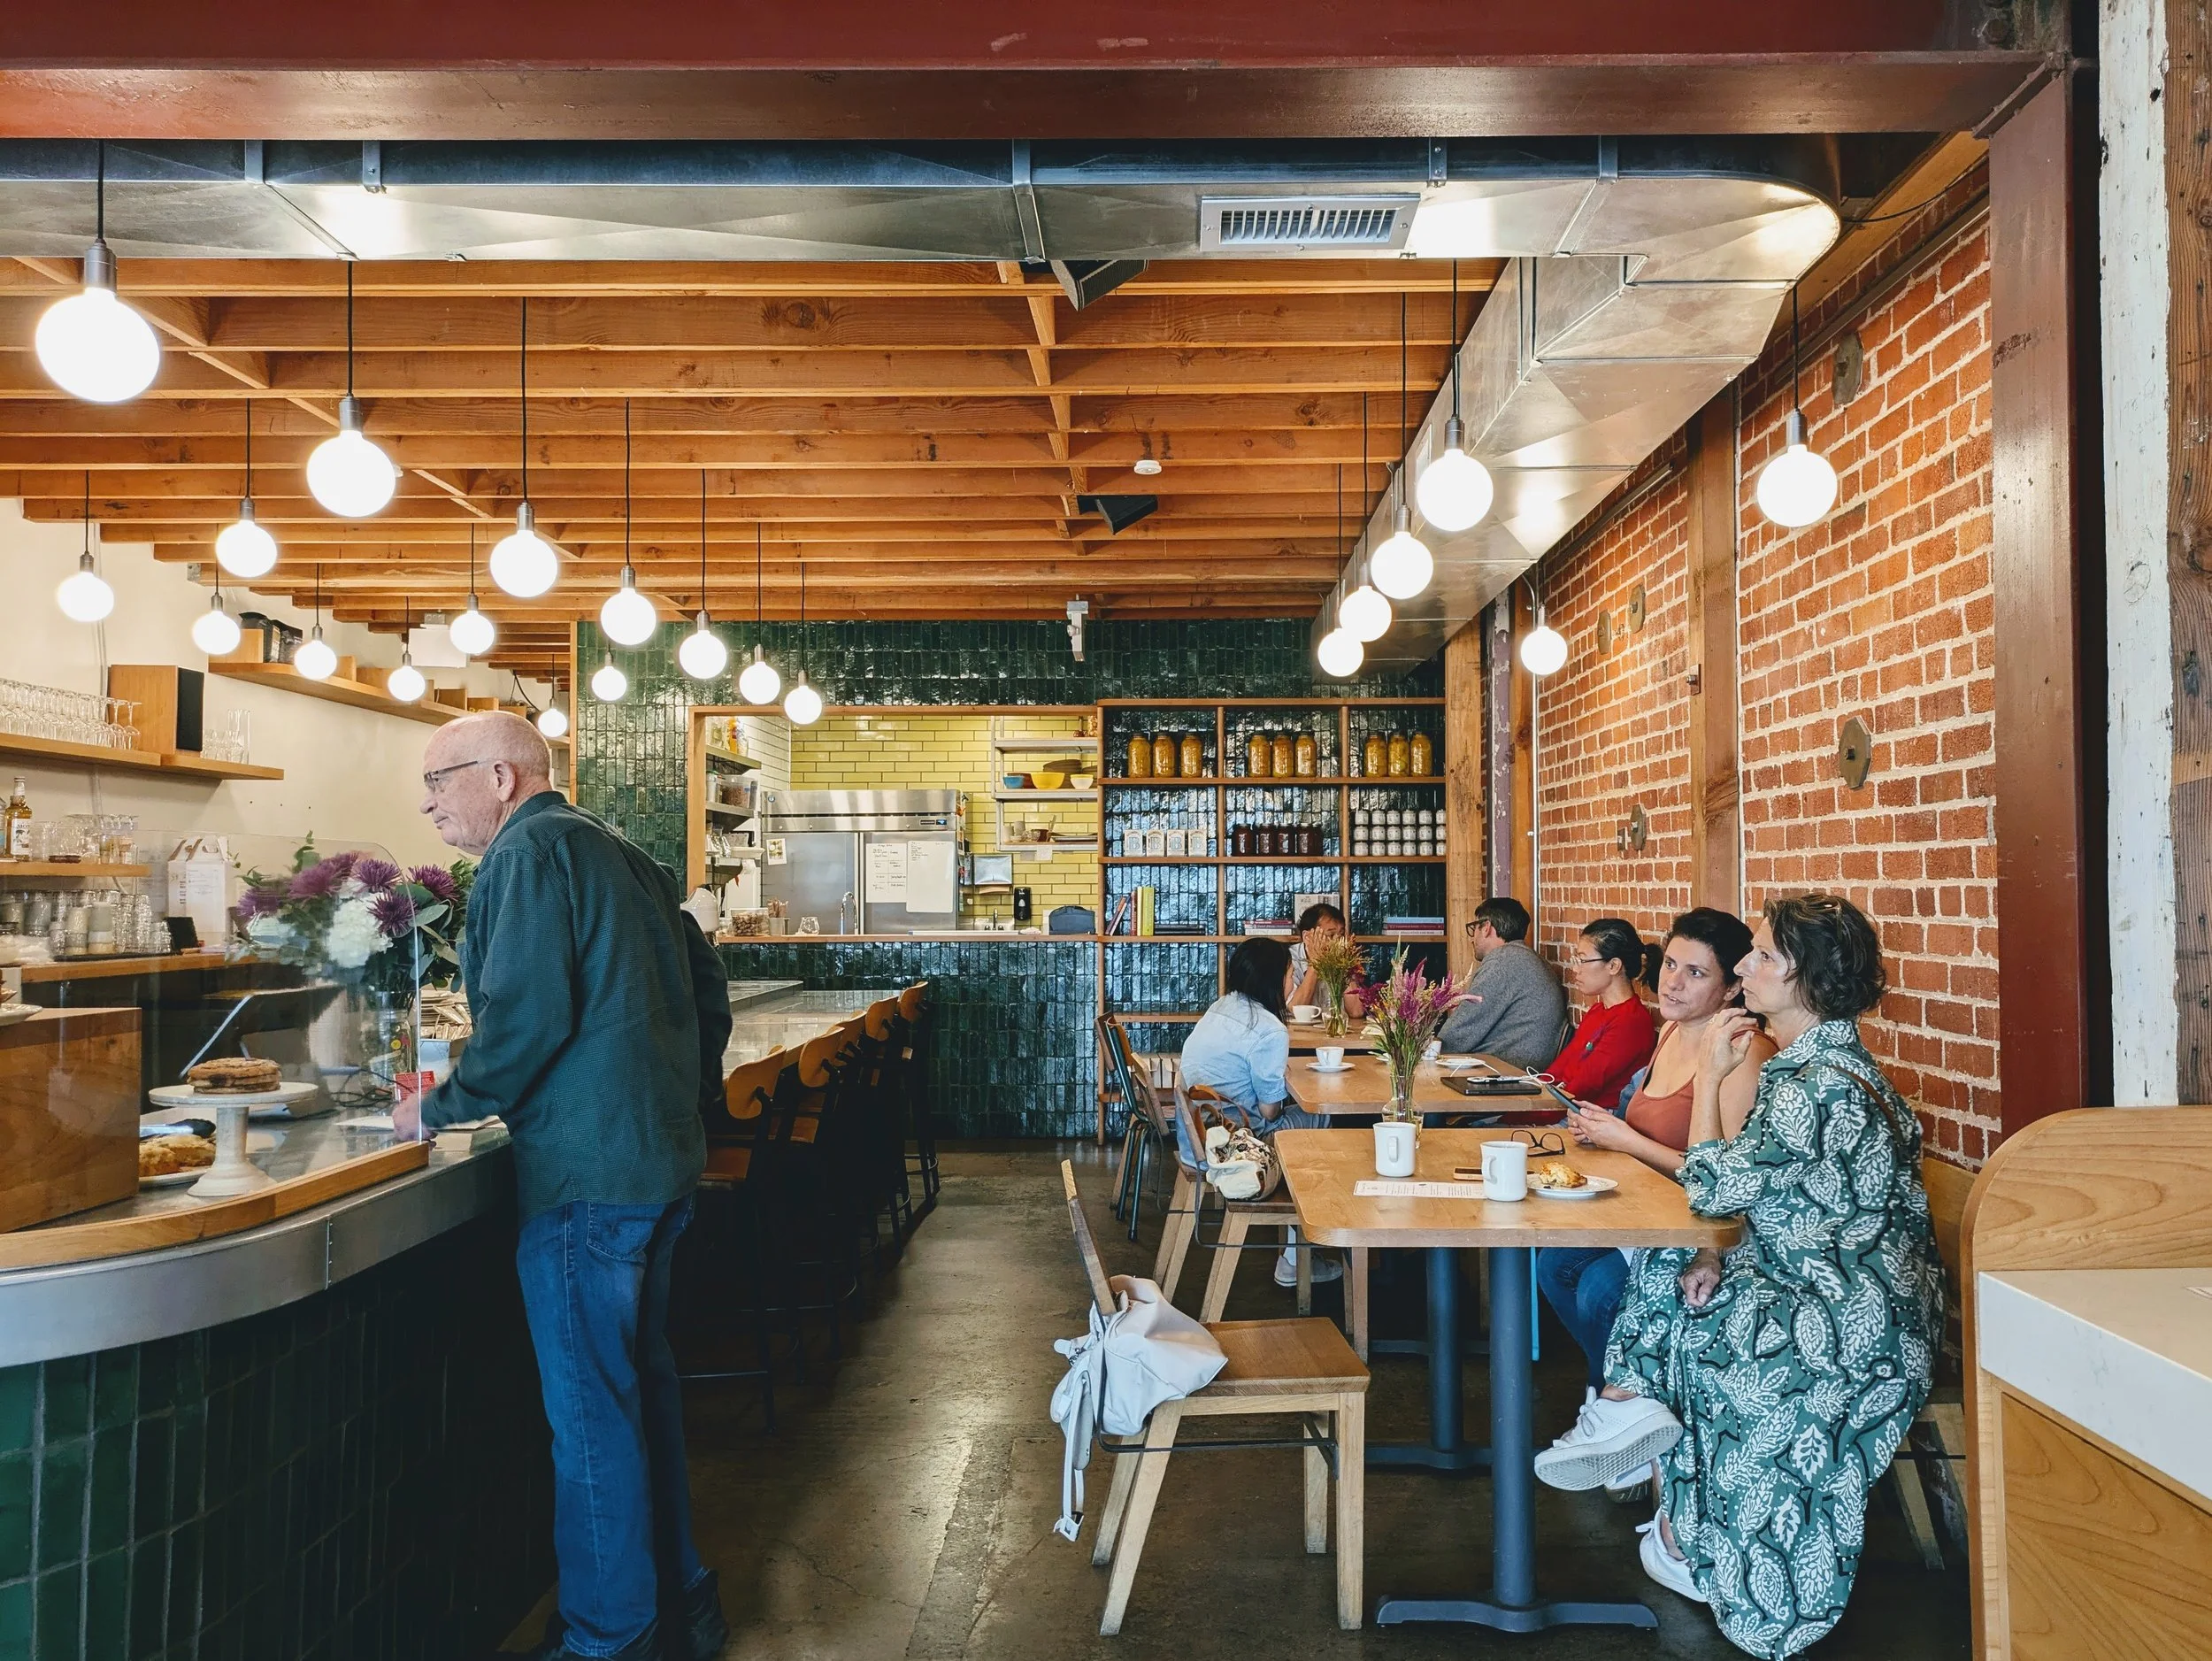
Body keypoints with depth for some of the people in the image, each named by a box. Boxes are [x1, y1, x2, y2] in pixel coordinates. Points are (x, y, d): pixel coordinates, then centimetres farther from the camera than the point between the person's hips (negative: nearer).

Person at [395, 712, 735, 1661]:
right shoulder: (619, 855, 17)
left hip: (587, 1173, -10)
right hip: (662, 1162, 10)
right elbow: (706, 984, 19)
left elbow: (526, 1017, -19)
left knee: (590, 1412, 1)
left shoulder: (529, 852, -10)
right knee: (641, 1382, 19)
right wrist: (687, 1101, 26)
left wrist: (442, 1108, -5)